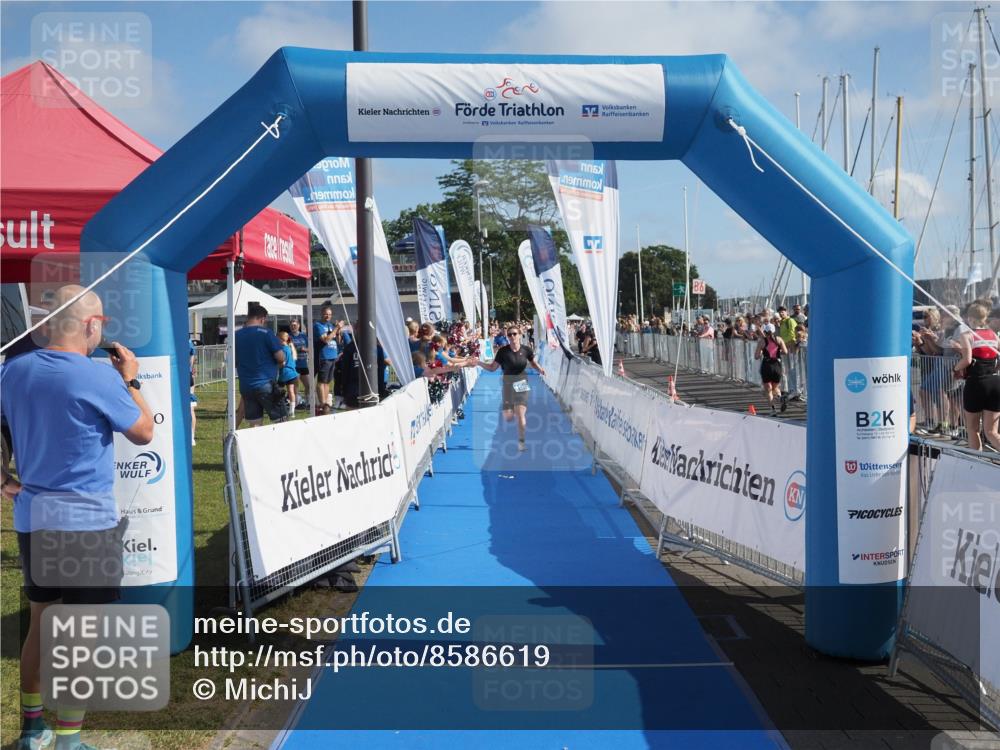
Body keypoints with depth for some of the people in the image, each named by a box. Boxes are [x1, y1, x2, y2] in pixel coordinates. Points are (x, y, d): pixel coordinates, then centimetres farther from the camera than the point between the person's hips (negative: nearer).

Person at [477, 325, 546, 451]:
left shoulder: (526, 349, -8)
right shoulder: (503, 351, -11)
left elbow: (533, 362, 11)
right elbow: (492, 368, -6)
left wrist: (540, 369, -9)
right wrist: (478, 363, -18)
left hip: (521, 383, 0)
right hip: (508, 383, 0)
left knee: (520, 413, -8)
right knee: (507, 417, -1)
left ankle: (521, 441, 9)